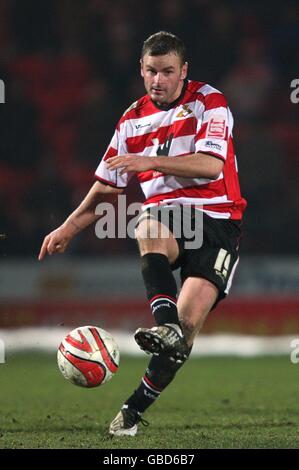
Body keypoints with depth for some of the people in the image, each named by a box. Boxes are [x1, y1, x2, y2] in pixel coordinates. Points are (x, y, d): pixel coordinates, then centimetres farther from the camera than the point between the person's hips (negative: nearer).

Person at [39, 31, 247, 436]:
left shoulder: (208, 102, -1)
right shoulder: (133, 119, 14)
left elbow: (212, 164, -17)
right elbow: (109, 186, 23)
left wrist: (150, 161, -24)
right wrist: (69, 228, 16)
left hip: (217, 217, -3)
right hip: (165, 214, 3)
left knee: (190, 318, -20)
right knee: (148, 230, -37)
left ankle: (136, 407, -10)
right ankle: (167, 327, -57)